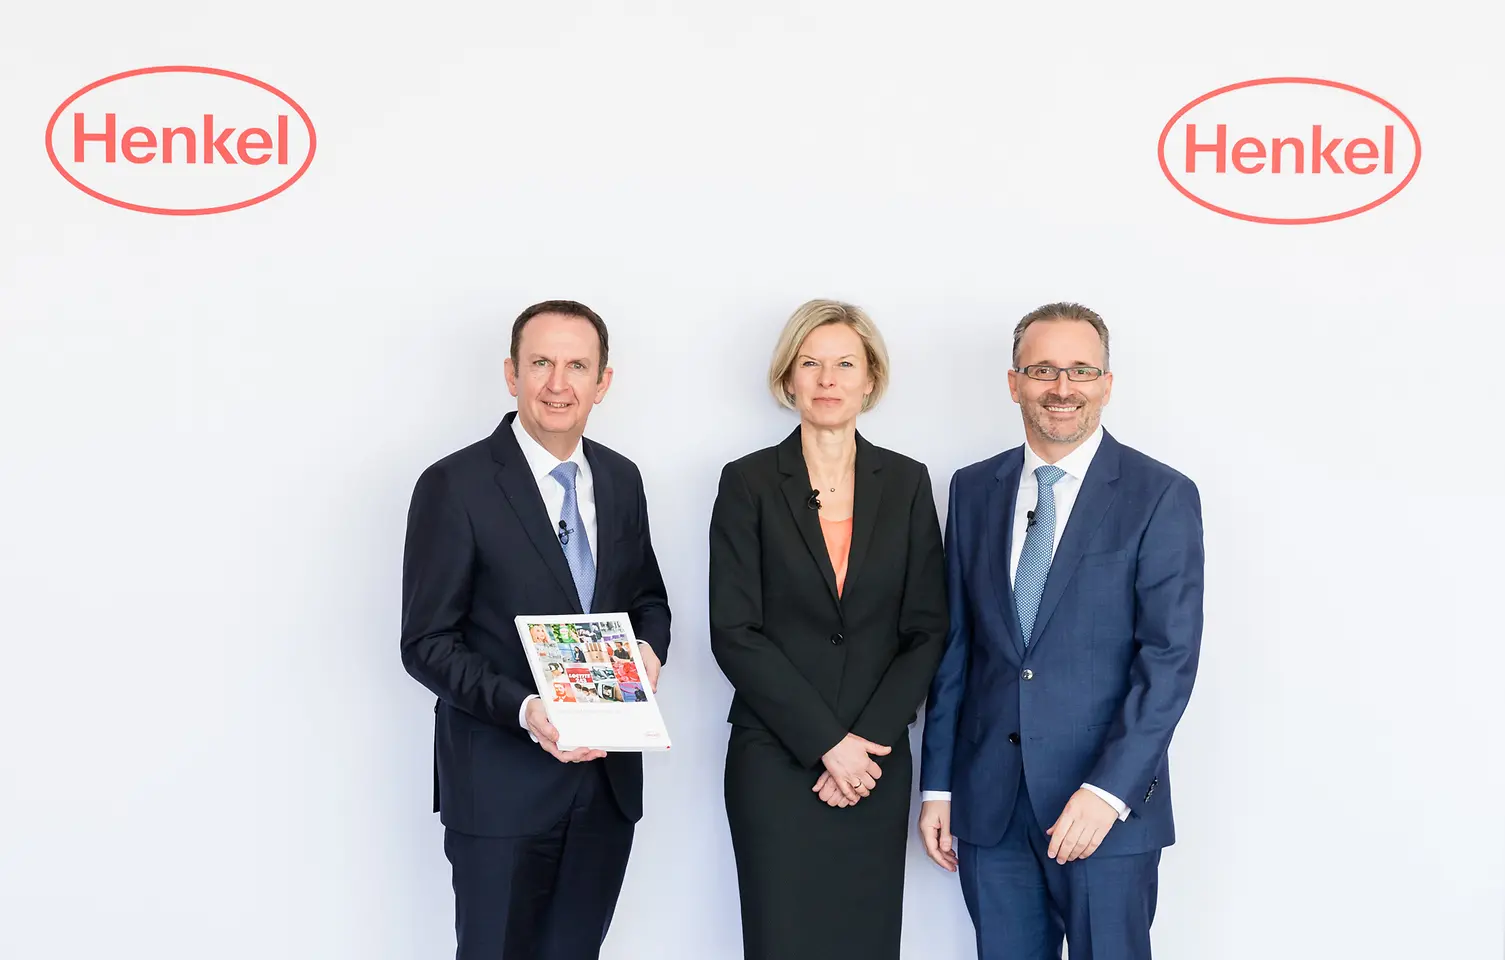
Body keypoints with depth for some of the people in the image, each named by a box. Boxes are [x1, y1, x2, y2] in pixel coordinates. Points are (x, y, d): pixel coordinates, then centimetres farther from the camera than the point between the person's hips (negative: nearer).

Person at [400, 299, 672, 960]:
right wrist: (522, 709, -25)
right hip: (501, 785, -5)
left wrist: (650, 647, -5)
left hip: (607, 778, 5)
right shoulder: (454, 486, -11)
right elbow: (426, 644, -11)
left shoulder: (620, 479, 7)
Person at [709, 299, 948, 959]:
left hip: (876, 763, 2)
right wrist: (826, 743, -11)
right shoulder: (749, 482, -1)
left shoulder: (906, 484, 6)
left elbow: (926, 631, 3)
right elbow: (735, 633, -7)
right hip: (774, 760, -2)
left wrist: (867, 742, -8)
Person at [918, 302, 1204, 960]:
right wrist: (937, 785, 8)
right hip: (989, 804, 4)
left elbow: (1170, 657, -10)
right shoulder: (973, 490, 10)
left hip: (1107, 806, -3)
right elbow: (955, 645, 10)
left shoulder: (1161, 497, -4)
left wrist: (1109, 791, -17)